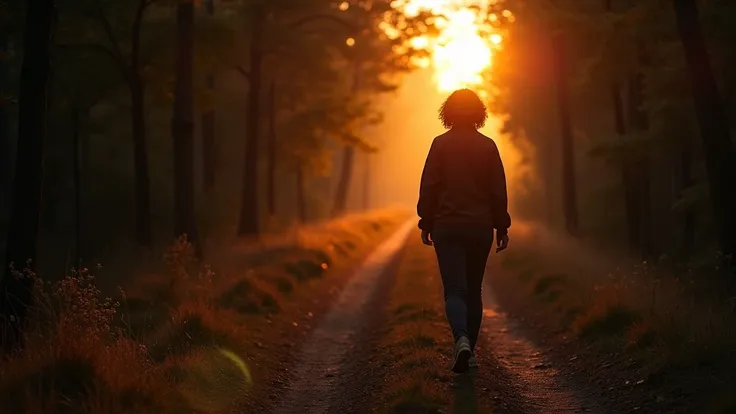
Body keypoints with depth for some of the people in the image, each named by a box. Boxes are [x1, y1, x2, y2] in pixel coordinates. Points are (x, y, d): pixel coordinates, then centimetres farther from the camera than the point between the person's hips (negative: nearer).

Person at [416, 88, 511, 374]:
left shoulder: (441, 144, -4)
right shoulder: (487, 146, 0)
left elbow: (428, 187, -4)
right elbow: (499, 191, 2)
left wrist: (426, 223, 4)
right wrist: (502, 227, 9)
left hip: (447, 226, -2)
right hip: (480, 226, 2)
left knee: (454, 289, -3)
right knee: (474, 289, 13)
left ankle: (462, 339, -28)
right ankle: (469, 350, 17)